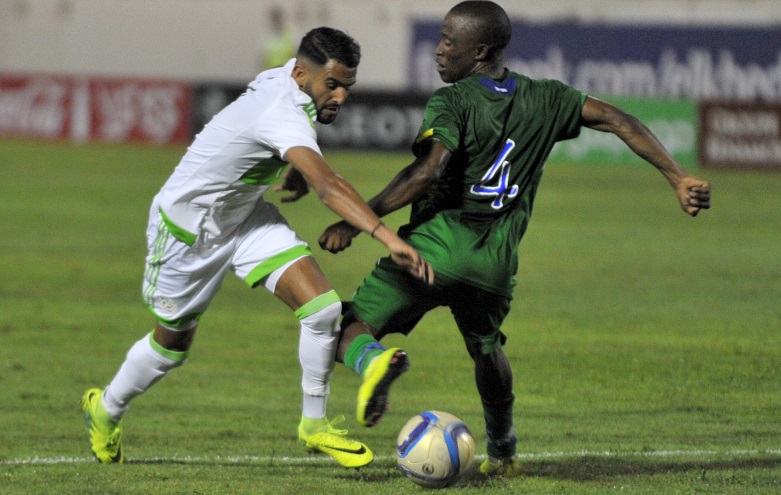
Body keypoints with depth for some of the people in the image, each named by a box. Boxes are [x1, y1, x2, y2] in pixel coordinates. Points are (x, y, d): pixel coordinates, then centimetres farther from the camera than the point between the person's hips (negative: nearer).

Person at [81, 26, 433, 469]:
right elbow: (328, 185, -53)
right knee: (173, 344, 16)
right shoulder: (282, 114, -39)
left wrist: (296, 176, 20)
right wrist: (387, 237, -63)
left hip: (247, 217, 7)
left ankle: (315, 425, 2)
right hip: (190, 229, -7)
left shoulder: (289, 77, -11)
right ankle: (106, 409, 45)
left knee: (323, 307, -13)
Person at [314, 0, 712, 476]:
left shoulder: (452, 102, -7)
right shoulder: (544, 99, 10)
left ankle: (374, 362, -34)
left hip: (435, 245, -5)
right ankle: (503, 450, 39)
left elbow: (427, 172, -21)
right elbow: (617, 120, 9)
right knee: (486, 346, 31)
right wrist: (678, 177, 11)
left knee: (351, 329, 0)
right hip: (496, 259, 5)